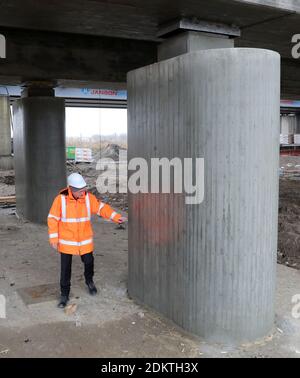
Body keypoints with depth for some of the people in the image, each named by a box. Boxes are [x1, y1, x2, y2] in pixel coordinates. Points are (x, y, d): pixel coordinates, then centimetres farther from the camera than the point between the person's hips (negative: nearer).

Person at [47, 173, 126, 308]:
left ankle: (89, 281, 44)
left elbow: (101, 208, -2)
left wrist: (116, 217, -14)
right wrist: (53, 238, -10)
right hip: (66, 241, -2)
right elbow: (53, 219, -9)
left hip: (85, 240, 2)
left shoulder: (88, 197, -8)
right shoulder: (61, 199, -15)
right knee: (65, 268, 3)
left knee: (89, 262, 12)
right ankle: (64, 294, 20)